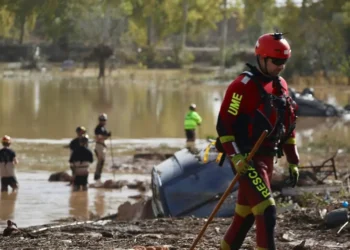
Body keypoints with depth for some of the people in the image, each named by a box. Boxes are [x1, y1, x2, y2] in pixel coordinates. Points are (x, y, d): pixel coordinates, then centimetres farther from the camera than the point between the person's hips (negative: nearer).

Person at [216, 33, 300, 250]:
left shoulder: (281, 86, 13)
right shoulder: (243, 86, -13)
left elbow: (287, 125, 20)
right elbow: (224, 124, -16)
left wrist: (293, 161, 18)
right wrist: (236, 158, -23)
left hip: (267, 158, 8)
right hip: (248, 159, -8)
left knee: (246, 215, 14)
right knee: (267, 211, -16)